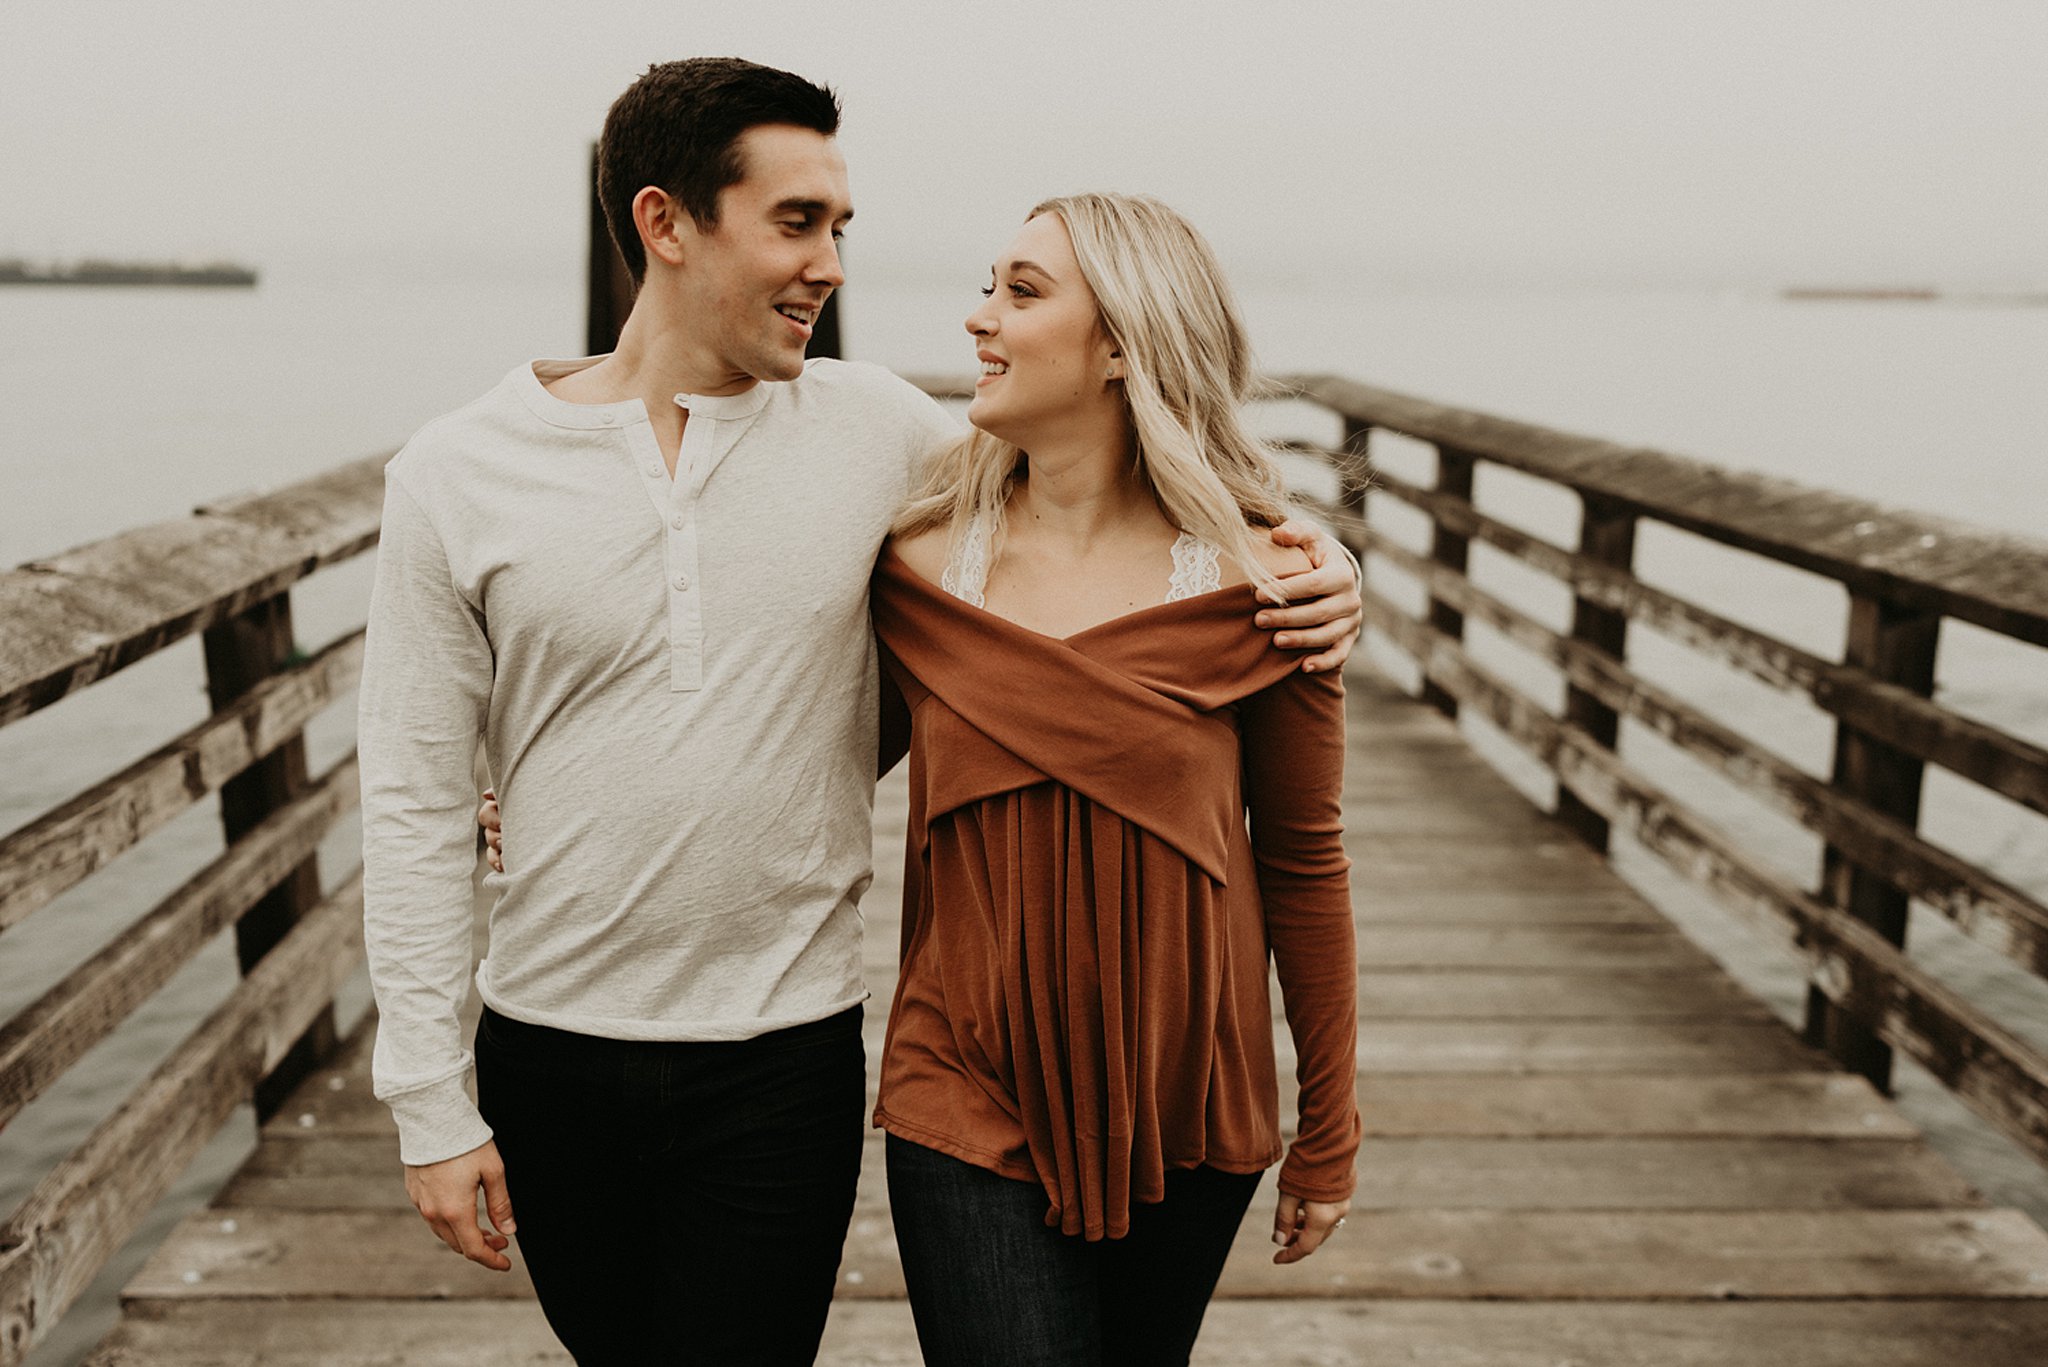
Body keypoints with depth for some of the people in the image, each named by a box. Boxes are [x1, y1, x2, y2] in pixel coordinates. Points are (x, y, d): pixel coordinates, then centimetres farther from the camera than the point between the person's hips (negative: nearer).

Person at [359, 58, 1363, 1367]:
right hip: (549, 1054, 1)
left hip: (787, 1059, -1)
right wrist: (431, 1103, -4)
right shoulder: (457, 474, -6)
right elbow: (417, 805, -3)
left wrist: (1298, 571, -9)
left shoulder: (876, 427, -4)